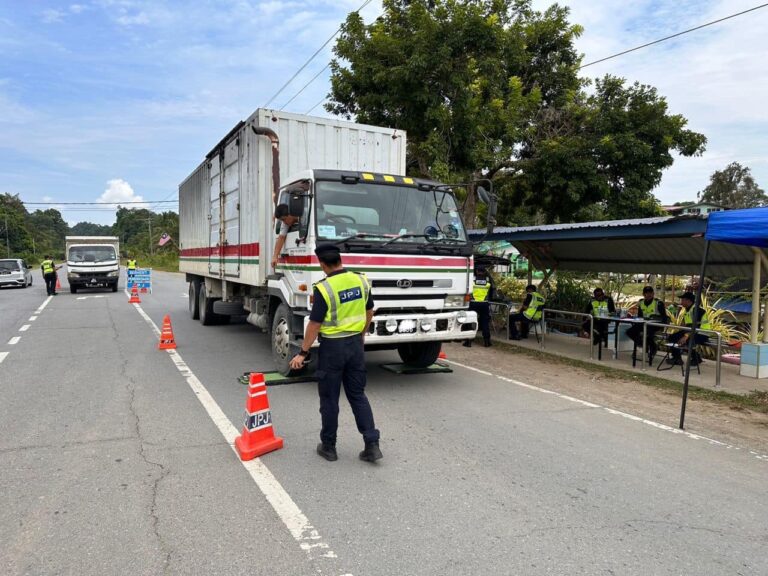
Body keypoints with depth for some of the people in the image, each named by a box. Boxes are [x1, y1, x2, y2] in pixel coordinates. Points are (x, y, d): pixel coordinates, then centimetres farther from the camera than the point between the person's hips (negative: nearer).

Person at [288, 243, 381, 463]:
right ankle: (372, 444, 9)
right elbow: (369, 311, 12)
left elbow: (314, 325, -15)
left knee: (329, 398, 9)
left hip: (332, 346, -5)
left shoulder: (324, 288, -18)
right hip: (355, 344, 5)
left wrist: (303, 353, -6)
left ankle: (328, 446, 21)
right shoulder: (361, 281, 0)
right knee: (358, 395, 13)